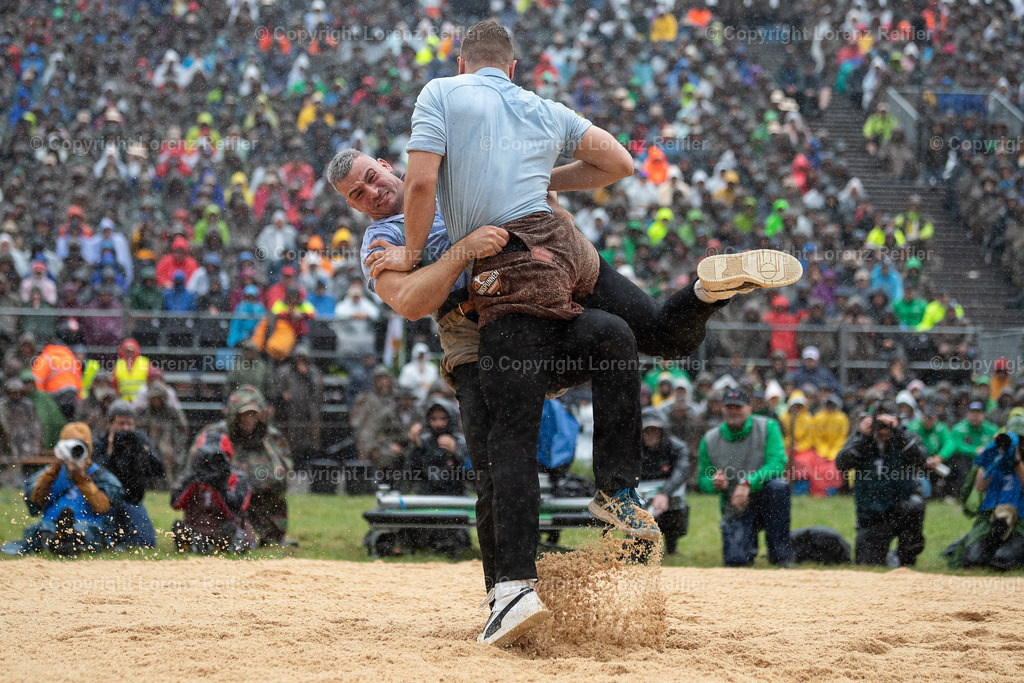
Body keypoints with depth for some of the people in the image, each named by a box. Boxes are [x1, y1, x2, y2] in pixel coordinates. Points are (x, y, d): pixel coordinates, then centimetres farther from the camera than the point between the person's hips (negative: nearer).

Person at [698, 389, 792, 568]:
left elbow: (777, 463, -20)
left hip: (764, 500, -1)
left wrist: (748, 483, -33)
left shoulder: (767, 427, -7)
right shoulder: (710, 440, -1)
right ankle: (749, 541, 20)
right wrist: (714, 484, -21)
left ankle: (781, 553, -21)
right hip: (734, 510, 1)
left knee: (777, 485, -36)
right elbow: (702, 480, 5)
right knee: (735, 559, -21)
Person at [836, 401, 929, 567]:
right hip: (871, 514, 1)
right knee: (866, 560, -14)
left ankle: (907, 556, -12)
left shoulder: (907, 438, -3)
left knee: (915, 504, -36)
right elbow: (841, 464, -13)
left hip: (900, 508, -1)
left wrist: (897, 431, -28)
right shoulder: (860, 440, 1)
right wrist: (862, 437, -19)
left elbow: (920, 460, -23)